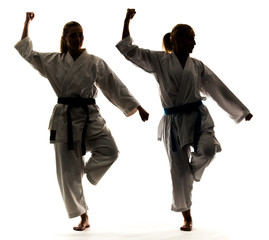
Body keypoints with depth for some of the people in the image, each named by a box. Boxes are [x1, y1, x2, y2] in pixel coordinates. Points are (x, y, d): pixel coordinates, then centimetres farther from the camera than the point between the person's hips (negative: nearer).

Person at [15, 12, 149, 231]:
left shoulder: (95, 63, 3)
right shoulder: (52, 61, 8)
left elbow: (116, 87, 3)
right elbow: (25, 52, 17)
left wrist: (138, 108, -1)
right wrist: (27, 23, 14)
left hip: (90, 118, -1)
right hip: (64, 120, 1)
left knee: (109, 150, -27)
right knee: (67, 172, 1)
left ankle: (86, 170, 5)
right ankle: (83, 217, 16)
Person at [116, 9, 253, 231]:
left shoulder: (198, 66, 7)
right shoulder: (159, 60, 1)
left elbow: (220, 89, 12)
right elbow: (129, 50, 0)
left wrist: (242, 111, 14)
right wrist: (127, 21, -7)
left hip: (198, 116, 2)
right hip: (174, 122, -1)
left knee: (207, 148, -30)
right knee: (178, 171, 3)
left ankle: (193, 170, 8)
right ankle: (187, 217, 22)